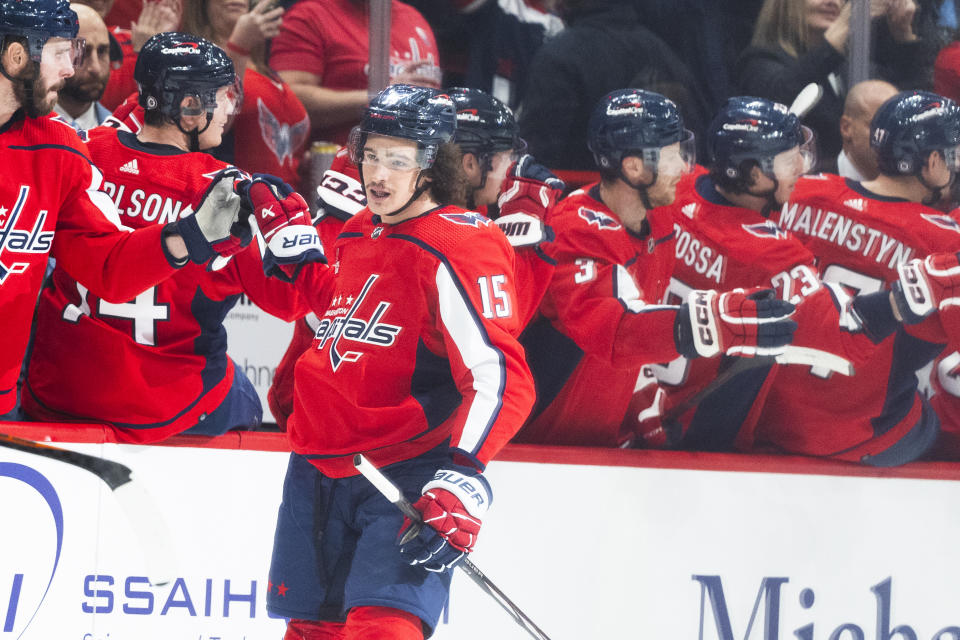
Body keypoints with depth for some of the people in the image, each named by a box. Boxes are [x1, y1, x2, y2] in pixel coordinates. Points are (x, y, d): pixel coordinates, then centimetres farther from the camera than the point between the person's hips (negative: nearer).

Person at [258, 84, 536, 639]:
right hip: (322, 463, 8)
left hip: (406, 475, -8)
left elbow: (499, 375, -23)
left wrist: (462, 476, -33)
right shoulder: (359, 235, 9)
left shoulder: (459, 249, -16)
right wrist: (290, 239, 20)